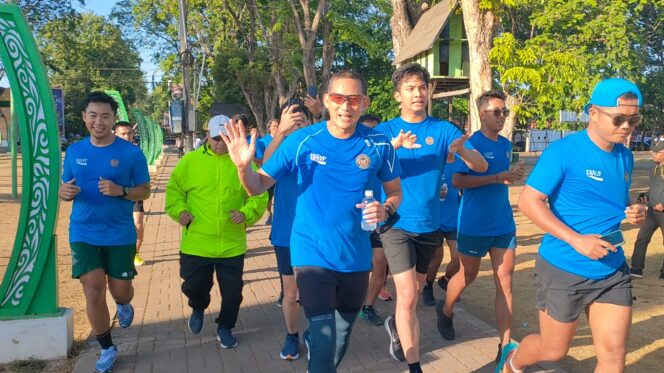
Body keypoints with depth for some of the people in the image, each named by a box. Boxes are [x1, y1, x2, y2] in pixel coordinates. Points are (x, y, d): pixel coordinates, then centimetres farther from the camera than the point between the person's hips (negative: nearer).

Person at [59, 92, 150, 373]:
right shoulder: (74, 151, 1)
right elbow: (66, 190, 9)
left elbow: (145, 191, -3)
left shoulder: (131, 153, -8)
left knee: (120, 290, 9)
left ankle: (123, 305, 49)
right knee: (93, 291, 0)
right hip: (83, 233, 2)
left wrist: (121, 191, -23)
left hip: (120, 234, -1)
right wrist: (65, 192, -15)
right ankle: (107, 349, 20)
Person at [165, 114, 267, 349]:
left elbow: (259, 196, 0)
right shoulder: (190, 160, -1)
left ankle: (225, 328, 35)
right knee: (194, 286, 11)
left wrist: (246, 212, -17)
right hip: (196, 243, 0)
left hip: (232, 245, 1)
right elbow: (174, 189, 8)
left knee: (232, 292, 10)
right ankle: (198, 309, 46)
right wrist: (179, 210, -9)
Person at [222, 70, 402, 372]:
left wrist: (385, 209, -16)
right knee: (324, 343, -8)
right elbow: (258, 186, -7)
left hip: (356, 257, 3)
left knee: (342, 336, 24)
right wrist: (243, 166, -28)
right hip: (313, 255, -3)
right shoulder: (301, 141, -11)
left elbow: (395, 191, 6)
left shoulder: (378, 145, -8)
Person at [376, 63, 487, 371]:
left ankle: (396, 325, 50)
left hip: (429, 224, 3)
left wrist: (462, 150, -29)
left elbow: (482, 166, -7)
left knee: (415, 291, 20)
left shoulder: (444, 129, -1)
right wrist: (394, 146, -35)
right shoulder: (385, 131, -4)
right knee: (407, 296, -8)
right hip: (397, 223, -3)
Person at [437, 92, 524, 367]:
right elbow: (457, 180, -21)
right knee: (468, 276, 12)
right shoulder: (471, 143, -11)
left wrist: (513, 176, 5)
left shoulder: (506, 145, 10)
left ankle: (505, 345, 10)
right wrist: (498, 178, -24)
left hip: (504, 223, 6)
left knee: (504, 281, 3)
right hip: (475, 225, -6)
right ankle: (446, 311, 41)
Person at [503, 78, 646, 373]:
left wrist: (634, 213, -3)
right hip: (564, 269, -6)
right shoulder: (564, 151, -16)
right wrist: (576, 240, -26)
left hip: (613, 271, 6)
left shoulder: (625, 157, 6)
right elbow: (528, 201, -19)